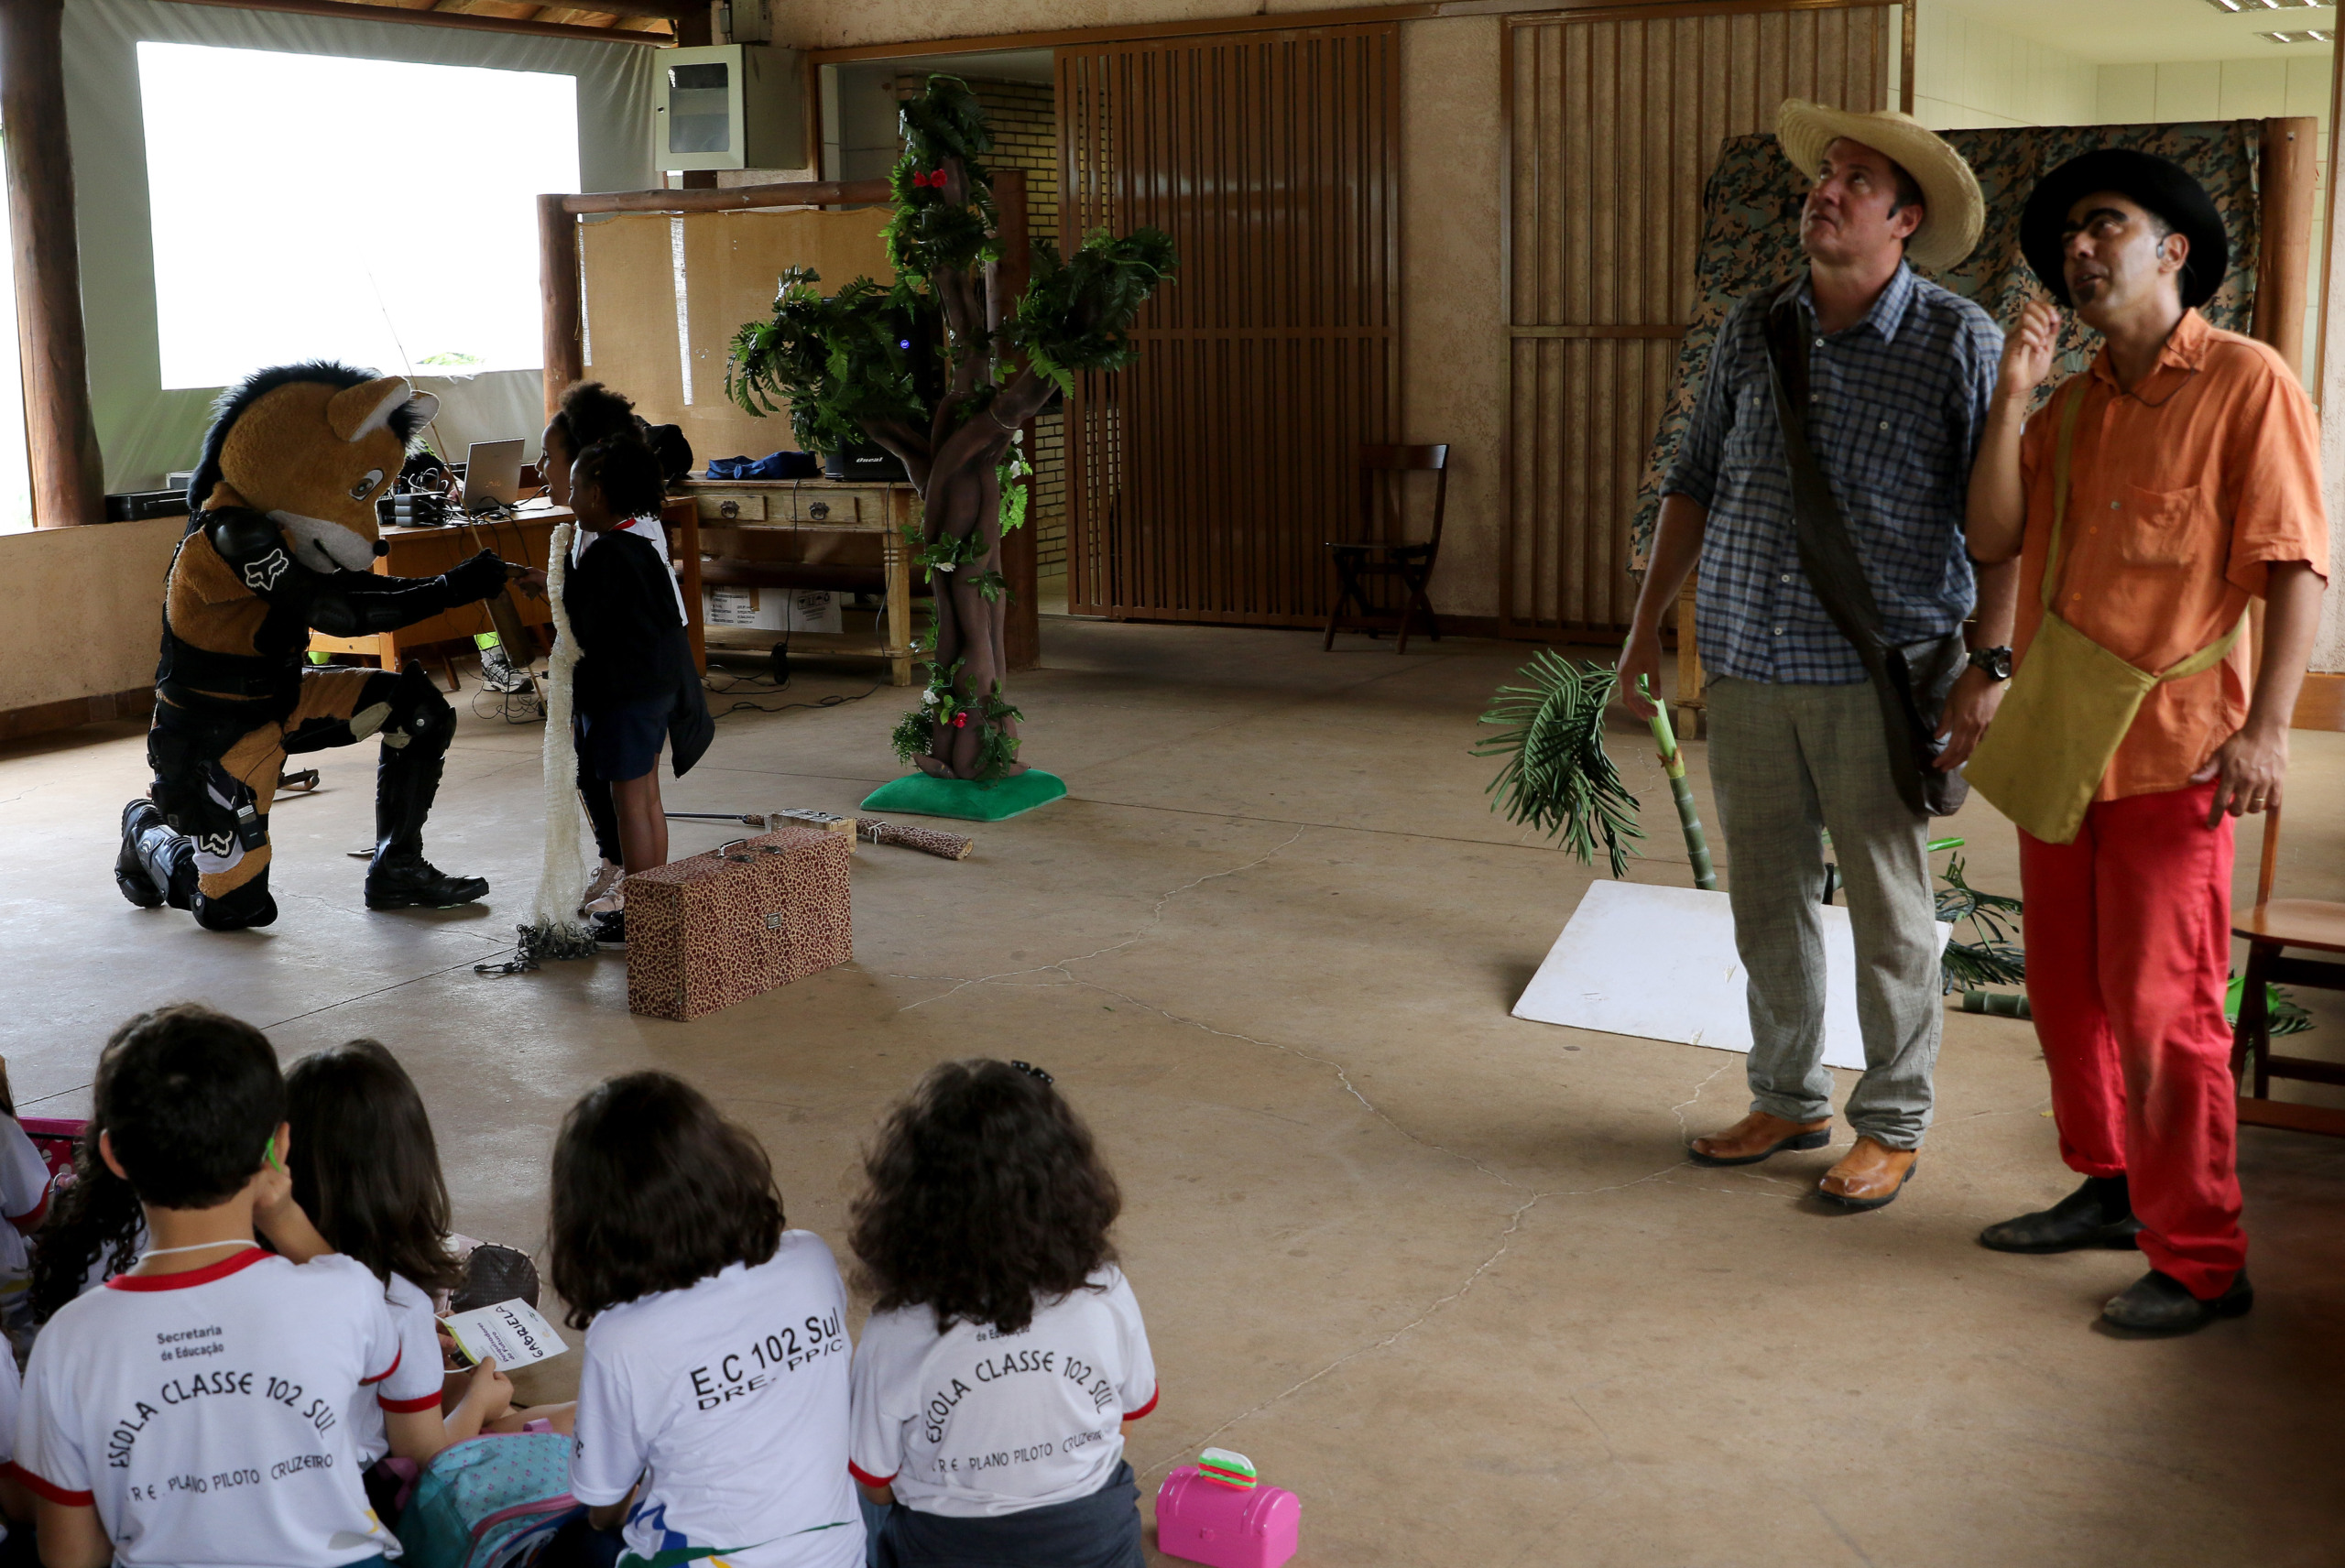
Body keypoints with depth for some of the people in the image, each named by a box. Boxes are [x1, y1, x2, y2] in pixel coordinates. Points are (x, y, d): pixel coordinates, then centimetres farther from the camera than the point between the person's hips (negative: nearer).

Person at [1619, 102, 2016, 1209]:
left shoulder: (1957, 341, -5)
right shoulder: (1752, 330, 7)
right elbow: (1694, 484, 14)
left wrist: (1986, 666, -12)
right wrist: (1647, 626, 12)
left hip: (1879, 680, -4)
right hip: (1749, 669, 4)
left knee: (1890, 914, 5)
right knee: (1766, 901, 13)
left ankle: (1893, 1126, 21)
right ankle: (1790, 1101, 30)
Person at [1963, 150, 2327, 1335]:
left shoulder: (2247, 384, -6)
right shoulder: (2069, 406, 14)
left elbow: (2296, 567, -10)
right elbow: (1991, 539, 4)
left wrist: (2266, 725, -18)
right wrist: (2011, 397, -4)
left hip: (2171, 751, -7)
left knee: (2162, 1008, -5)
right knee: (2067, 992, 15)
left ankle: (2199, 1262, 6)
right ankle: (2109, 1189, 32)